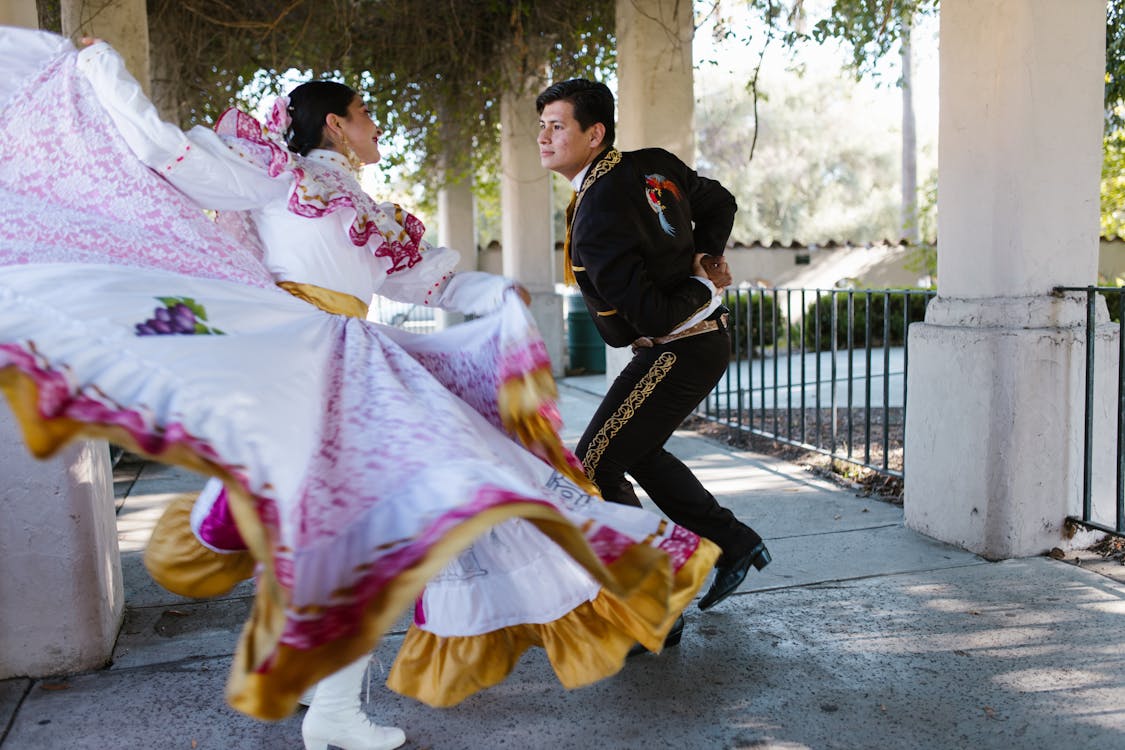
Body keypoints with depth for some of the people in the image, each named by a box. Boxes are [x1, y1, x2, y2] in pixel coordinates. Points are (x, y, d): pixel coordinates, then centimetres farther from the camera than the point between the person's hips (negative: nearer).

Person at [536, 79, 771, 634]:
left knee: (592, 469, -4)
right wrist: (706, 259, 6)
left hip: (678, 353, -10)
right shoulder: (652, 165, 2)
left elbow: (651, 317, -26)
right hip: (702, 339, 10)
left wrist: (703, 286, -10)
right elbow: (719, 203, 17)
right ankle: (734, 544, 32)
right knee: (634, 451, 24)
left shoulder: (597, 217, -24)